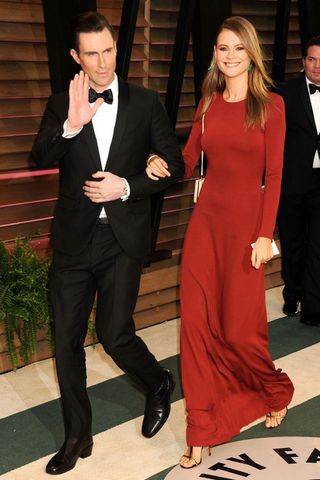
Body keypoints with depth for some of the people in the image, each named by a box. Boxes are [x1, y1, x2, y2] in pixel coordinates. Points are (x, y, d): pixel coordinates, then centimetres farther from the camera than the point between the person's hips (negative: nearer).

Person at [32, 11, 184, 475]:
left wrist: (127, 187, -11)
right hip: (74, 239, 3)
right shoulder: (61, 105, 4)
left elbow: (174, 165, 3)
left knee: (114, 334, -6)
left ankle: (159, 385, 28)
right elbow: (40, 160, -8)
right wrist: (71, 125, -25)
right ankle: (77, 435, 26)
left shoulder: (146, 103, 2)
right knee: (67, 341, 7)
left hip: (123, 237, -2)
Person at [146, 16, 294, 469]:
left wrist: (265, 234, -13)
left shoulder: (270, 105, -3)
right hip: (205, 220, 4)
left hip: (246, 223, -4)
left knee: (239, 327, 0)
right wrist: (160, 165, -12)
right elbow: (187, 162, 10)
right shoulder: (208, 105, 10)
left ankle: (277, 391, 33)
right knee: (197, 322, 1)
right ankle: (202, 430, 13)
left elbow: (274, 176, -7)